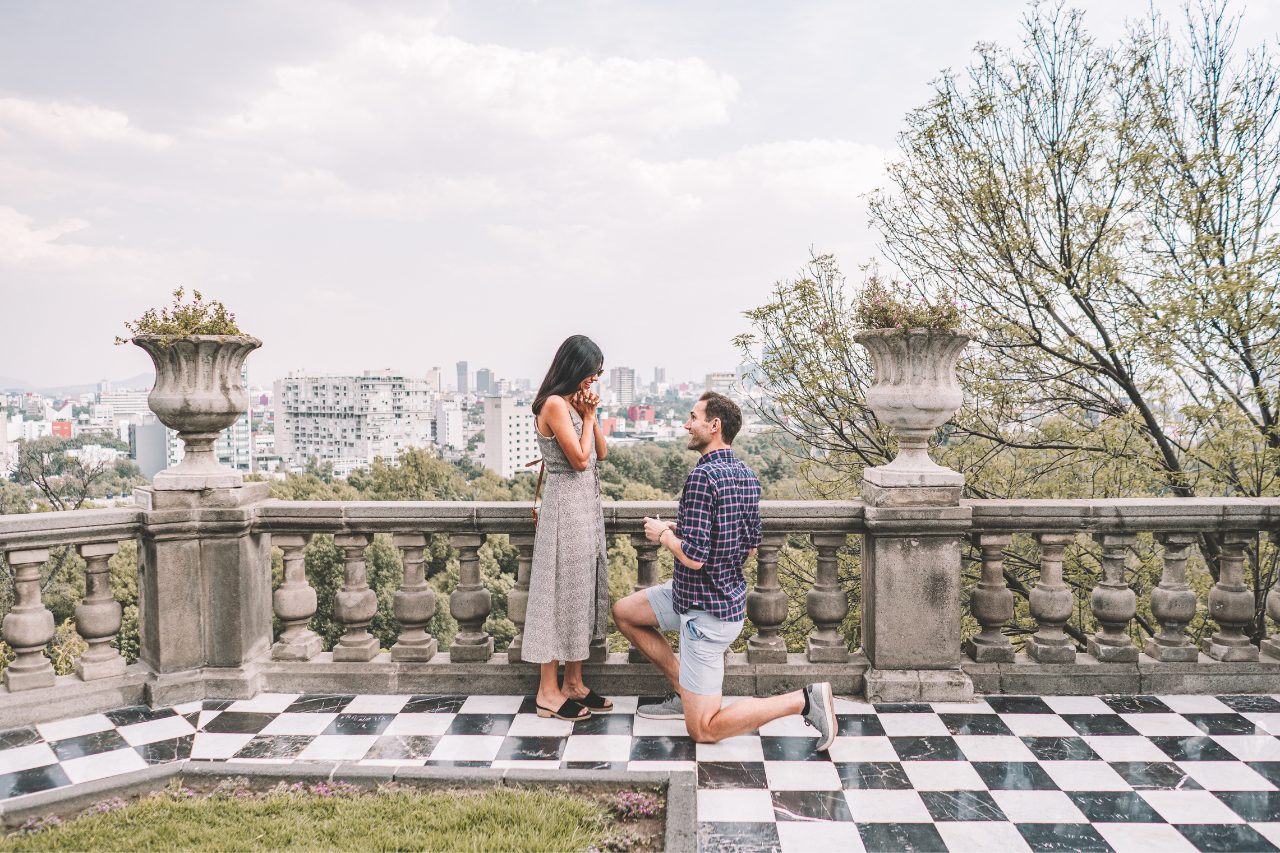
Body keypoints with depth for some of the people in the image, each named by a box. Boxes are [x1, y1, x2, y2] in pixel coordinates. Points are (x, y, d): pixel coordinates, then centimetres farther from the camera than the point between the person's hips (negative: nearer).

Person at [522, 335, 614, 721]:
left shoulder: (575, 403, 13)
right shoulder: (555, 404, -15)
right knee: (561, 591, -4)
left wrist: (592, 414, 2)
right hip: (566, 506, -10)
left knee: (581, 589, 12)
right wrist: (588, 416, -7)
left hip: (586, 504, 10)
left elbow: (601, 453, 12)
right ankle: (548, 692, 4)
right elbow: (580, 459, -17)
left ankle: (574, 684, 20)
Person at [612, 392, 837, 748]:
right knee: (623, 612, 21)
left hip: (706, 612, -9)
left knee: (702, 730, -2)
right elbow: (751, 547, 13)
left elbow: (694, 557, -28)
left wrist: (663, 534, -8)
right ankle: (684, 691, 22)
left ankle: (805, 699, -6)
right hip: (729, 594, 9)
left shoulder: (703, 476, -24)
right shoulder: (747, 475, 4)